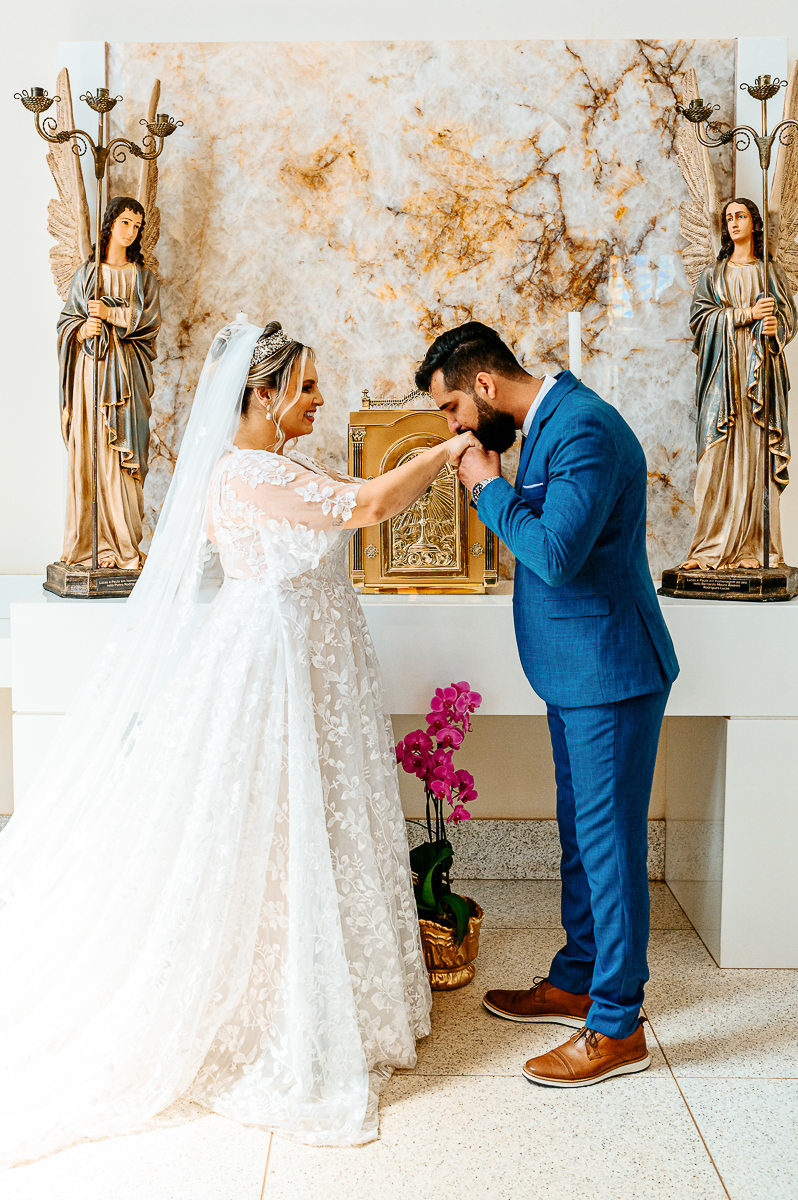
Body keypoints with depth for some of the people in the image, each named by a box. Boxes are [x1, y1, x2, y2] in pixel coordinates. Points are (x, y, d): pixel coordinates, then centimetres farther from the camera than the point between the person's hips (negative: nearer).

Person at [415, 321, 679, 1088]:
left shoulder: (583, 428, -20)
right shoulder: (546, 424, 11)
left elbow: (557, 553, -27)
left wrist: (489, 487, -17)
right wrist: (494, 489, 4)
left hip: (609, 672, -10)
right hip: (574, 672, 10)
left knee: (609, 842, -1)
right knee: (580, 835, 19)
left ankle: (617, 1028, 13)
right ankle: (575, 982, 35)